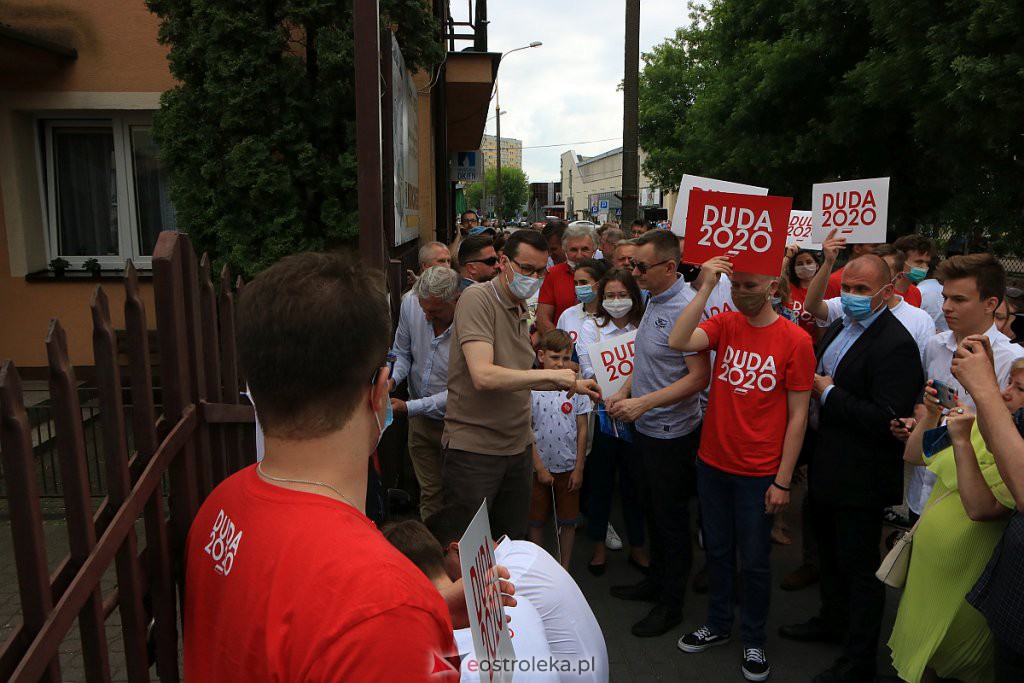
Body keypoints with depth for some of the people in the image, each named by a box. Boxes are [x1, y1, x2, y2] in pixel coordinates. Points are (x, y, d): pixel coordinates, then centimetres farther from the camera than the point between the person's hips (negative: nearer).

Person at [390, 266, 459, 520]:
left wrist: (409, 407, -25)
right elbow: (402, 353, 4)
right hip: (421, 418, 5)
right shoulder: (411, 304, -12)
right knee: (429, 491, 19)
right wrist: (392, 379, -16)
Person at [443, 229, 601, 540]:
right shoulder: (477, 298, -15)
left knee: (514, 540, 18)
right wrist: (552, 375, -20)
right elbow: (484, 377, -27)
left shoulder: (520, 310, 12)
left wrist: (573, 384, 10)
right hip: (474, 448, -8)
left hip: (518, 446, 8)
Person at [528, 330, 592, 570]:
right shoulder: (531, 388, -10)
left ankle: (564, 568, 29)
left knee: (568, 521, 12)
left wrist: (578, 468, -2)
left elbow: (582, 430, 0)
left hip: (568, 467, 2)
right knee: (536, 520, 11)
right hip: (539, 467, -1)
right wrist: (539, 467, -8)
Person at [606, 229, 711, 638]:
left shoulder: (686, 308, -22)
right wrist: (624, 392, 6)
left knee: (672, 519, 7)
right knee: (652, 509, 22)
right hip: (646, 427, 9)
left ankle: (671, 604, 25)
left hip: (672, 432, -9)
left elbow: (698, 377, -24)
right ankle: (655, 581, 40)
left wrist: (644, 402, -25)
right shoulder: (653, 300, 7)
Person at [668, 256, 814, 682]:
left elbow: (797, 416, -9)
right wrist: (706, 288, -23)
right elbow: (678, 342, -21)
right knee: (717, 549, 19)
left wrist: (783, 481, -10)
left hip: (759, 472, -3)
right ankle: (718, 625, 39)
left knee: (754, 560, 12)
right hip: (712, 462, 4)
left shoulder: (795, 340, -12)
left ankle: (753, 640, 33)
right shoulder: (725, 324, -2)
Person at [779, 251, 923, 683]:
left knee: (858, 568, 7)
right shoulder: (838, 329, 7)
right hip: (827, 466, 9)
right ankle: (832, 620, 48)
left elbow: (887, 419, -28)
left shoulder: (896, 344, -22)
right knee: (830, 554, 26)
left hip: (862, 478, -9)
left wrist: (829, 394, -20)